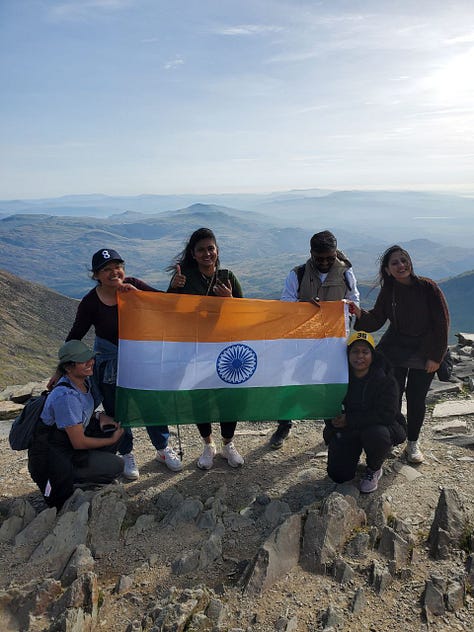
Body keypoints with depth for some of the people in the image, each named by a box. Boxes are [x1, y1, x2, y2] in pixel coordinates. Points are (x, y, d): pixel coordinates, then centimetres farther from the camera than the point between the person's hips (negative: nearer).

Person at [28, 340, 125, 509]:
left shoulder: (85, 381, -3)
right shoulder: (66, 396, -30)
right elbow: (79, 443, -24)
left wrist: (99, 416, -5)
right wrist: (112, 440, -12)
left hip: (68, 445, 8)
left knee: (114, 425, -1)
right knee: (116, 466, -11)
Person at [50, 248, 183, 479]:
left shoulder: (133, 285, -11)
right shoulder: (90, 302, -15)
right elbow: (75, 336, -7)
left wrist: (138, 294, -30)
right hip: (108, 362, -1)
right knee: (116, 410, 10)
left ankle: (163, 449, 31)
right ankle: (127, 455, 32)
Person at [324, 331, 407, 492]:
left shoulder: (385, 380, -19)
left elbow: (386, 414, -26)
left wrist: (350, 419, -27)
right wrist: (335, 424, -21)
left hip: (380, 426, -2)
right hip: (347, 430, 2)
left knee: (376, 434, -38)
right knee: (338, 475, -11)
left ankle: (374, 470, -4)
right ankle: (354, 452, 24)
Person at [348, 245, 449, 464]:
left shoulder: (428, 287, -14)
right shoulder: (388, 291, -6)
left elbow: (441, 323, -11)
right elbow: (376, 321, -2)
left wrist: (435, 356, -11)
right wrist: (359, 313, -23)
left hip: (424, 353, -1)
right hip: (394, 351, 2)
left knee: (416, 399, 6)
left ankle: (413, 443, 25)